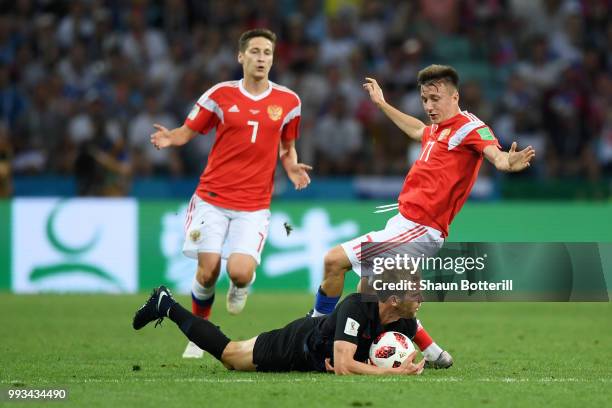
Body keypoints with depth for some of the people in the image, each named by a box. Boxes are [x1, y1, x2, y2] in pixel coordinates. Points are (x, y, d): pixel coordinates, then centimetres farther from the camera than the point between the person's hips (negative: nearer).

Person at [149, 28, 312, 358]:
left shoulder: (288, 101, 4)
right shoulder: (220, 94, 0)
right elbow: (188, 131, 6)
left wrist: (291, 167, -3)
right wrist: (170, 138, -17)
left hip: (254, 205, 0)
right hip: (212, 199, 0)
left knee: (240, 271, -19)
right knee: (208, 271, -8)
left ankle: (240, 287, 20)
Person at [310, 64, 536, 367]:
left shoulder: (470, 127, -12)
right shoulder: (437, 129, 15)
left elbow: (495, 154, -31)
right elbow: (417, 130, 39)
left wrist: (508, 162, -55)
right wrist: (382, 104, 50)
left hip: (418, 229, -10)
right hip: (407, 224, 10)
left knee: (335, 259, -13)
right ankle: (433, 354, 19)